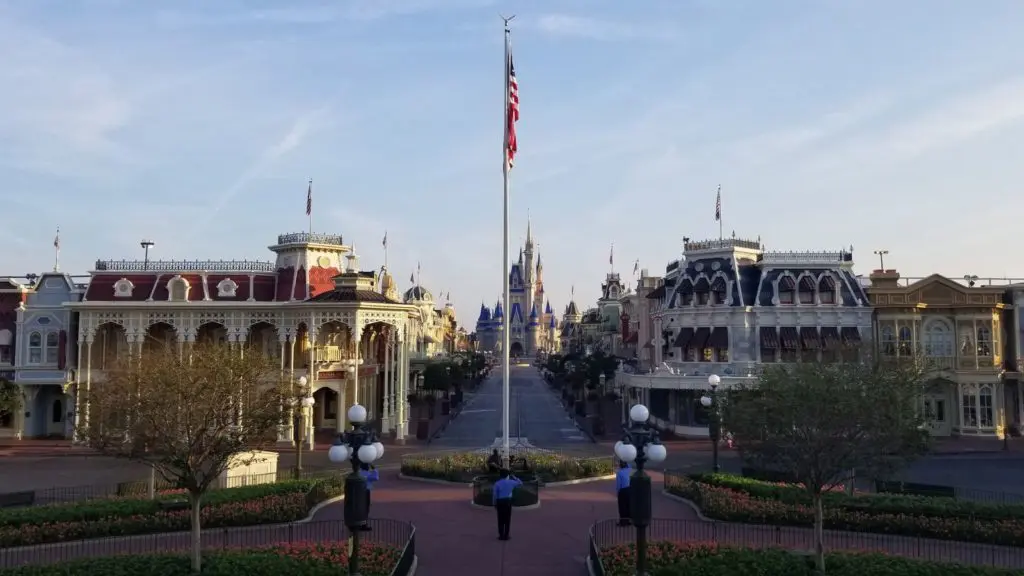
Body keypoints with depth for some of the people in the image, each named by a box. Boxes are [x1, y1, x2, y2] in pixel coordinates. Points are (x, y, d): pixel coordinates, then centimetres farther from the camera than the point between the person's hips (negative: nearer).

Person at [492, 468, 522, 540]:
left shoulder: (497, 484, -7)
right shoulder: (511, 482, -3)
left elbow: (495, 495, -5)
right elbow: (520, 483, 13)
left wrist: (495, 504, 6)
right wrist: (513, 477, 11)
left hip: (500, 502, 0)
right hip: (508, 501, 0)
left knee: (501, 519, 7)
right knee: (507, 519, 6)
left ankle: (501, 535, 8)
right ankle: (506, 535, 7)